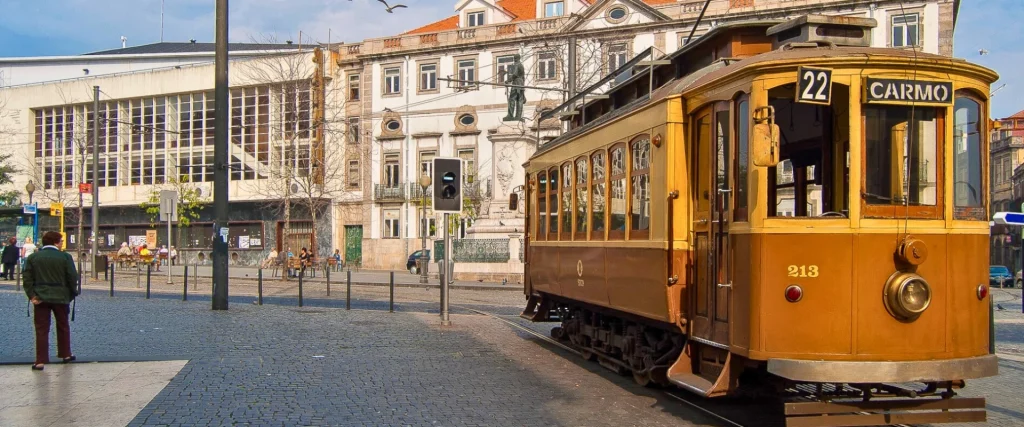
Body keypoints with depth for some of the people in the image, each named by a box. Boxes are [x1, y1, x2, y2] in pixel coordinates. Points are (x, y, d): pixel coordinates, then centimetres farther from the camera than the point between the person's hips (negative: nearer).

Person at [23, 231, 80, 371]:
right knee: (63, 327, 16)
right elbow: (73, 277, -6)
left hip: (40, 297, 1)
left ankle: (40, 361, -1)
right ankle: (65, 354, 26)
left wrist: (31, 295, -2)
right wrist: (72, 294, 7)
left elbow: (28, 279, -2)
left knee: (41, 329, 2)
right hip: (60, 297, -1)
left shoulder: (33, 257, 3)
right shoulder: (65, 257, -5)